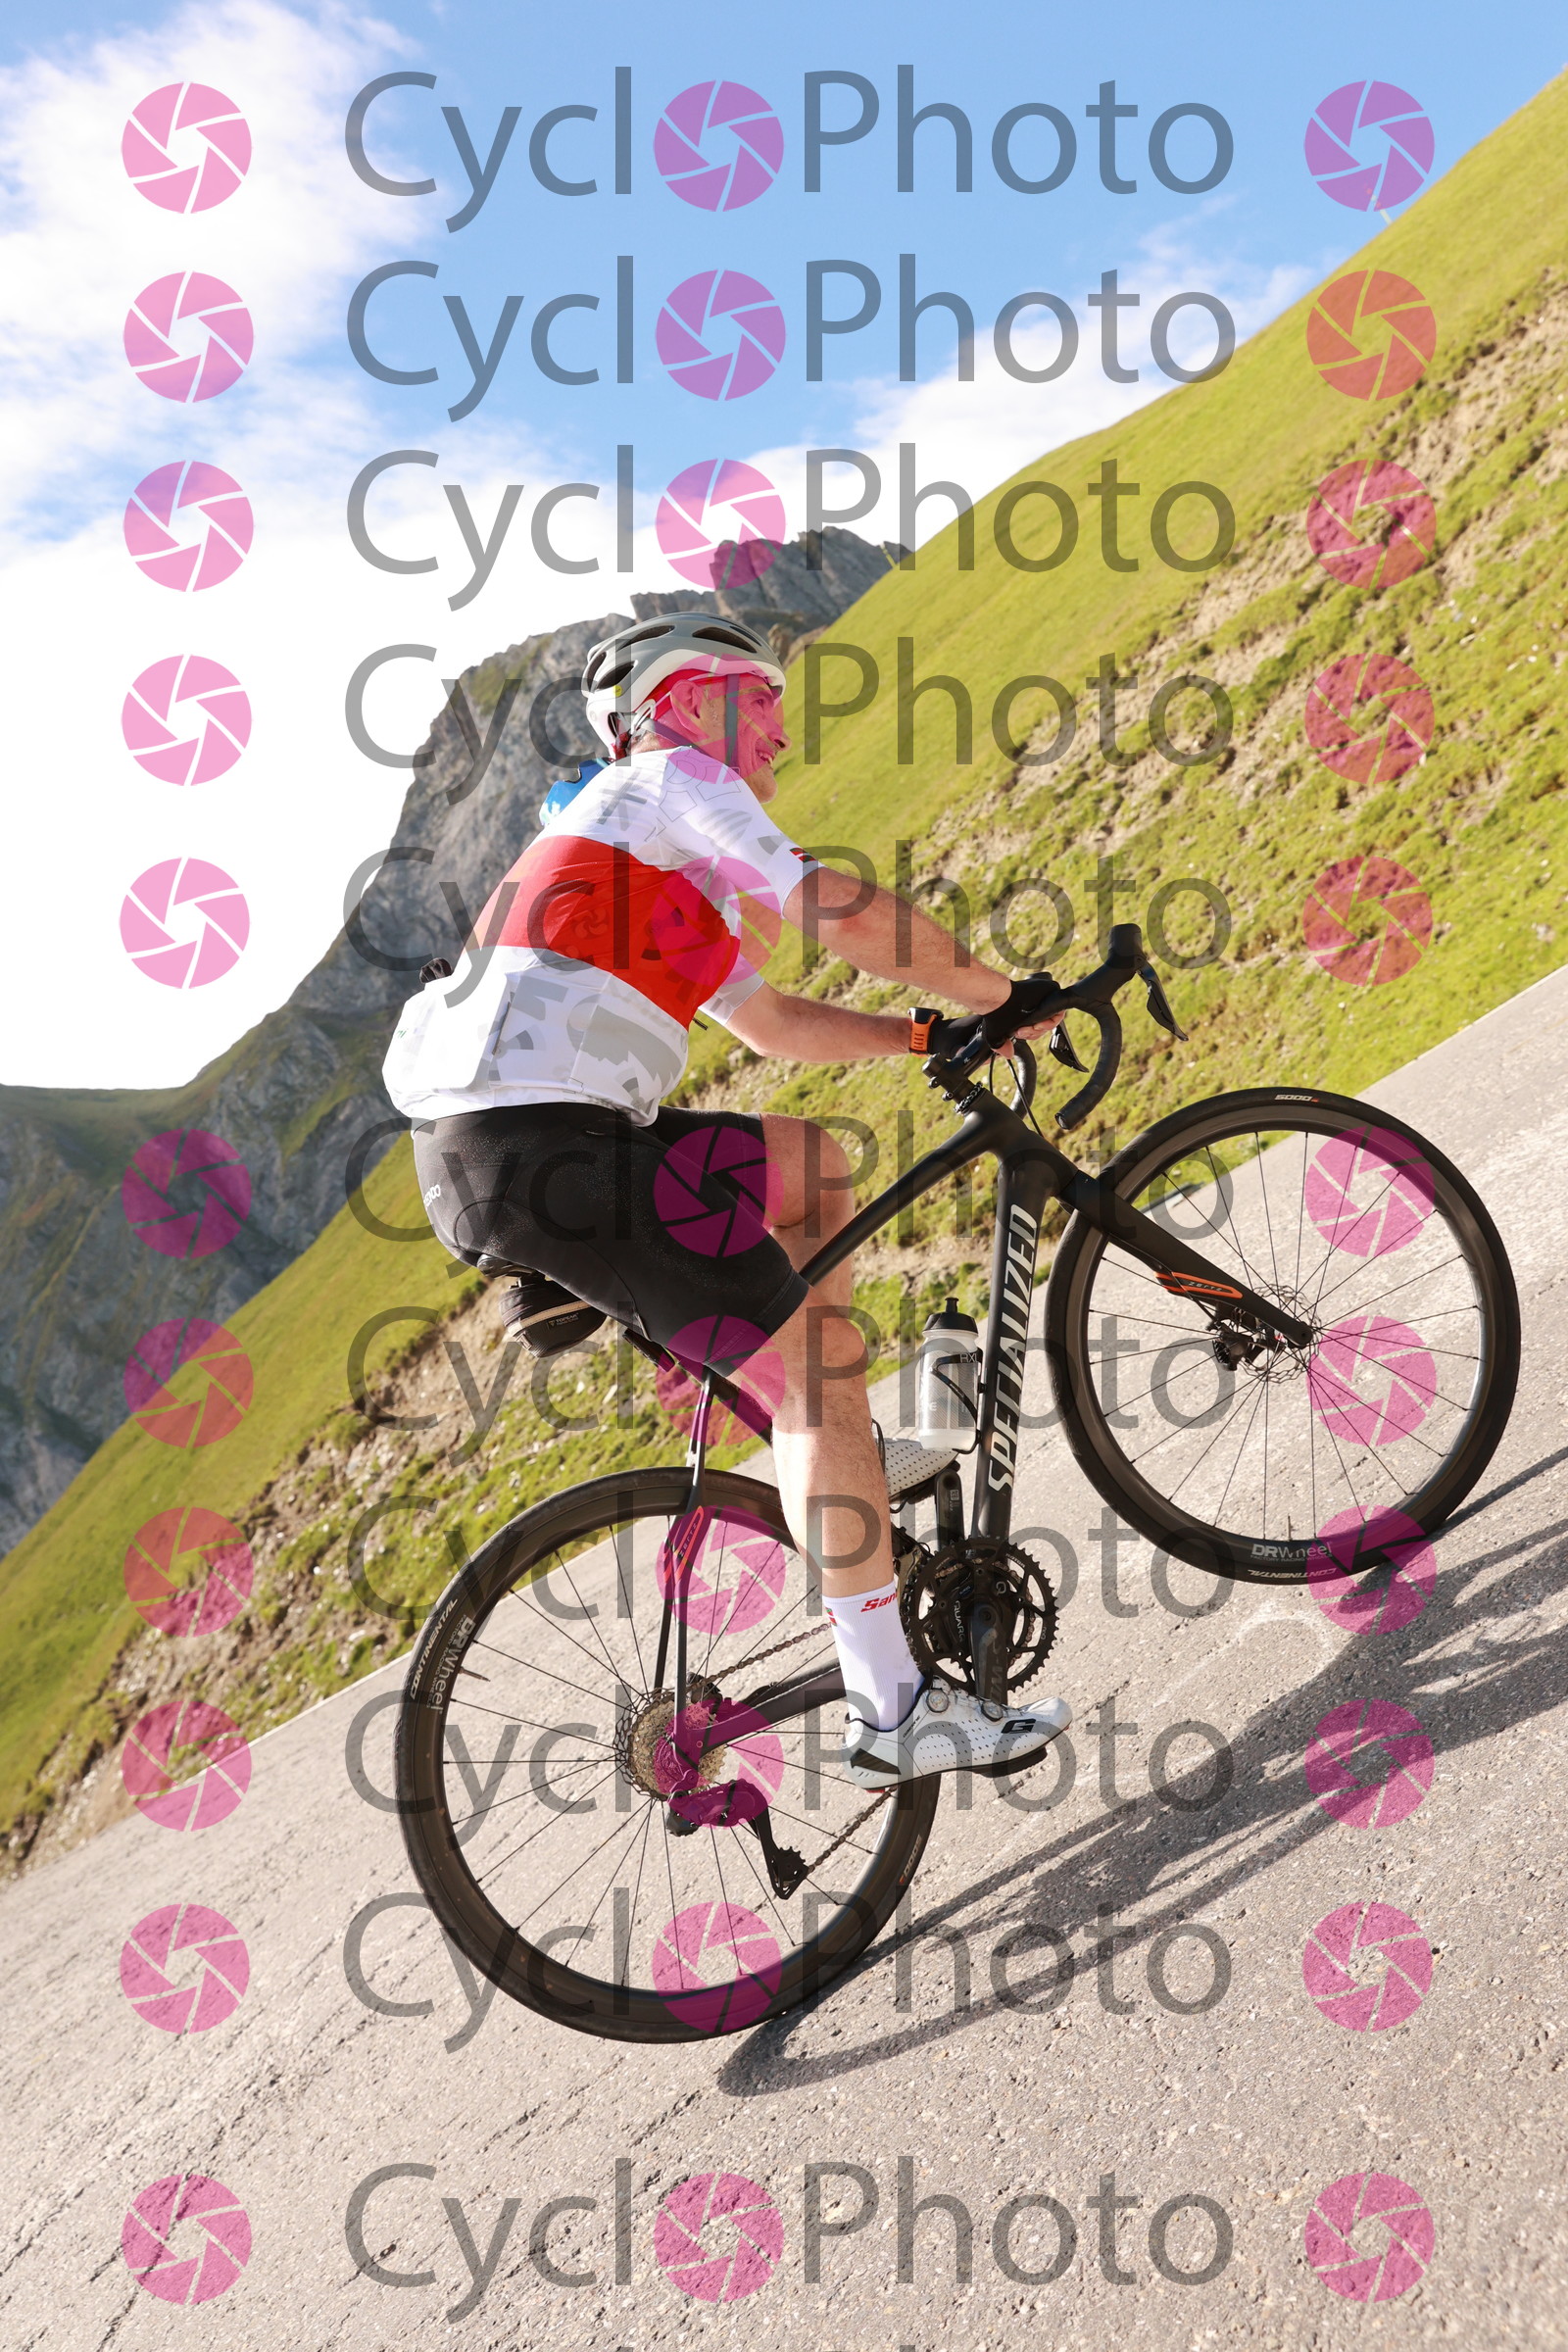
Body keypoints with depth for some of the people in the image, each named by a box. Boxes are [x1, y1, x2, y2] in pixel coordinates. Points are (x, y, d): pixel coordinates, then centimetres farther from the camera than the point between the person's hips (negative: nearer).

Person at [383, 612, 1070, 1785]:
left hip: (486, 1148, 10)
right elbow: (849, 915, -10)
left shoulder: (662, 874, 31)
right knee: (812, 1368, -7)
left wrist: (937, 1032, 25)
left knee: (814, 1163, 22)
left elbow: (775, 1021, 32)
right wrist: (1003, 995, 3)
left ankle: (841, 1447, 24)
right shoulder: (674, 783, 2)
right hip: (544, 1144, -10)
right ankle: (895, 1711, -3)